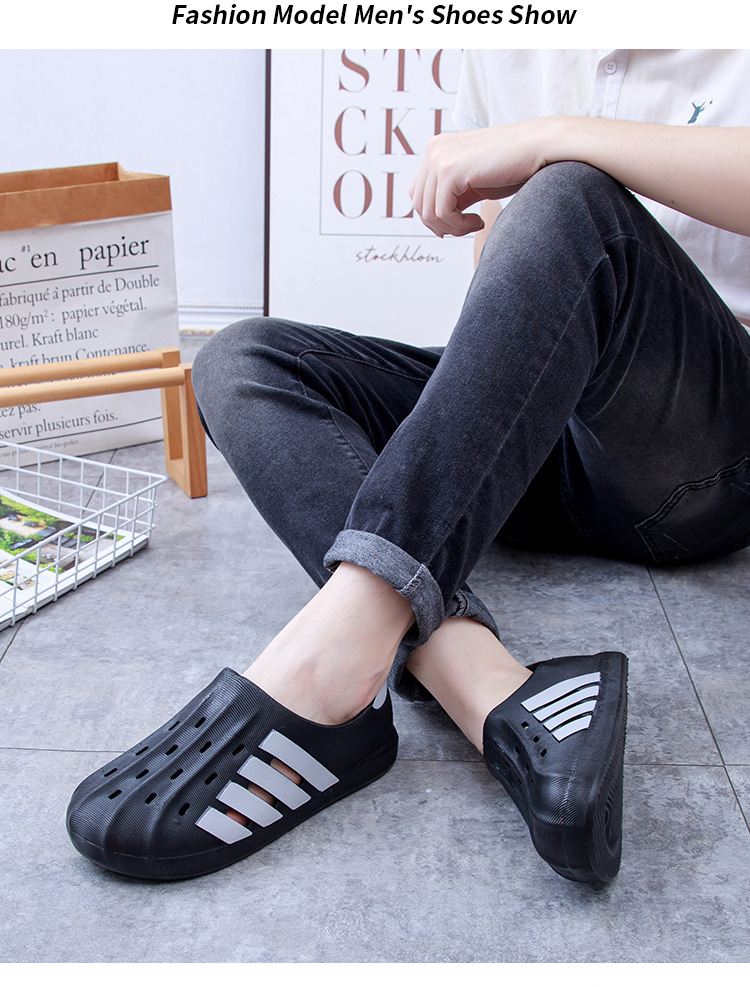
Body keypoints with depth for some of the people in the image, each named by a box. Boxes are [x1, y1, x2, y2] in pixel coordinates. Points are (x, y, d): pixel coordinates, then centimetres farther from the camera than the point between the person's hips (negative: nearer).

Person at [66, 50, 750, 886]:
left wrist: (547, 138, -25)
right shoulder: (503, 53, 12)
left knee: (573, 200, -31)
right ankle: (493, 694, -38)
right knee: (241, 362, -14)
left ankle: (338, 648, -41)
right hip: (535, 435, 5)